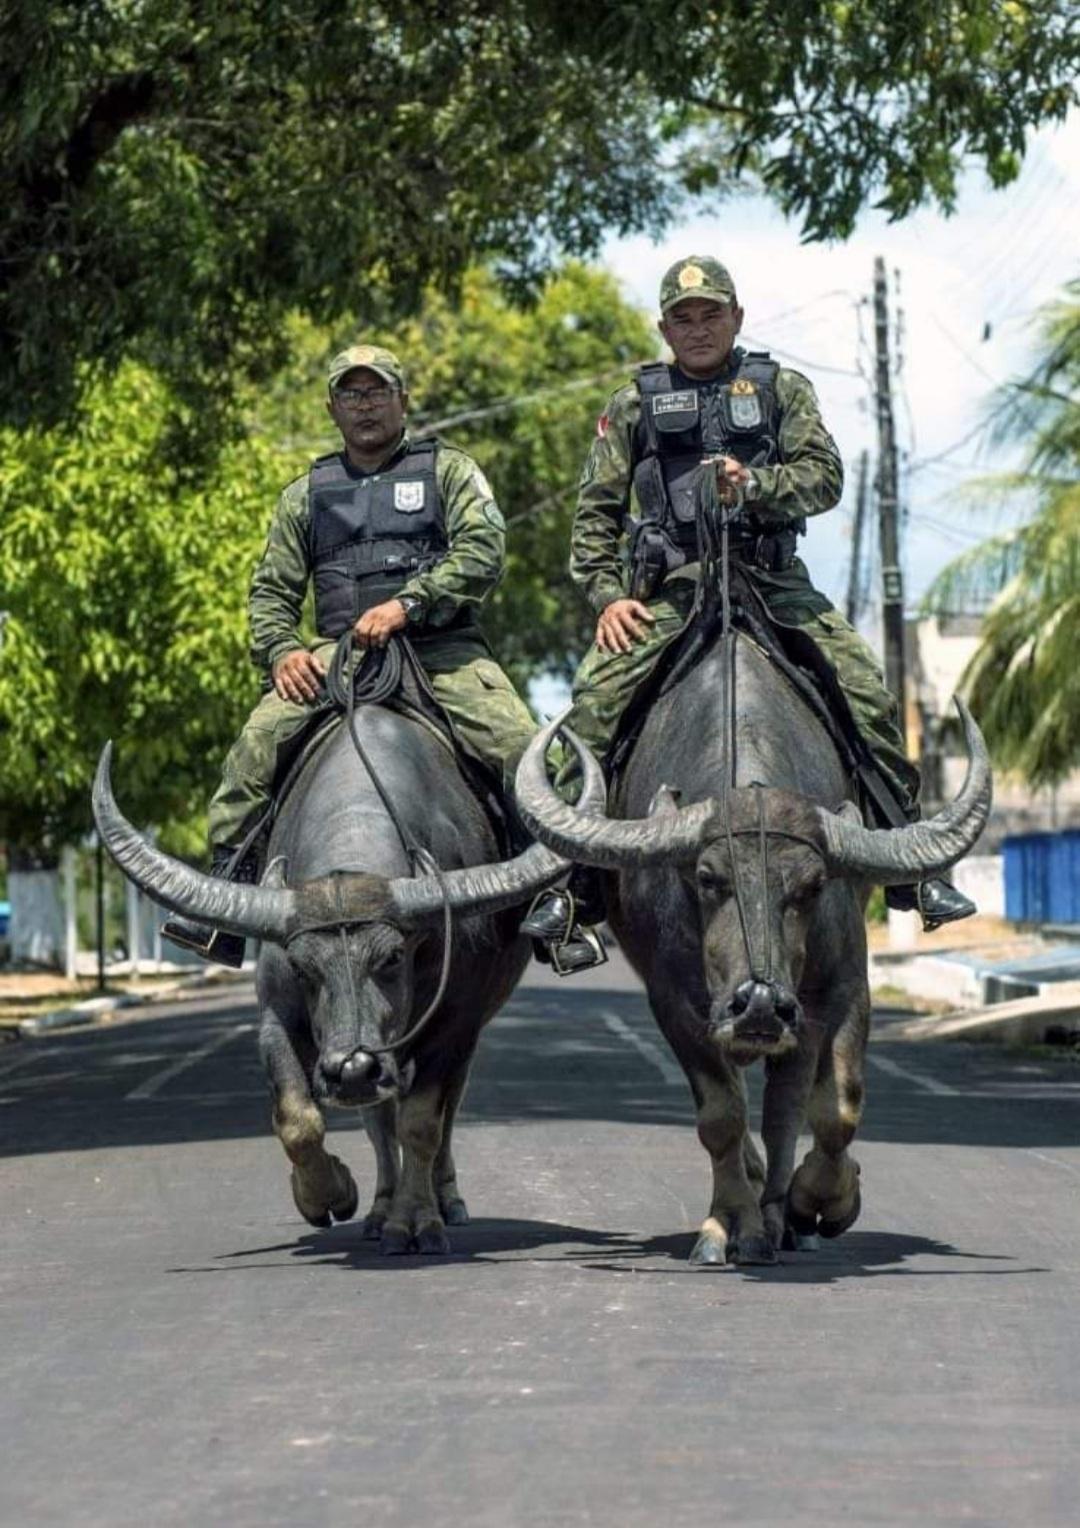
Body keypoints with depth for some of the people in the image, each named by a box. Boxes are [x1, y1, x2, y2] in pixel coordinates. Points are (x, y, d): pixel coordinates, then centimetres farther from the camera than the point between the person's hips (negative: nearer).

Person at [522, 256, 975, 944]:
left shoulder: (782, 389, 14)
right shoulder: (635, 405, 14)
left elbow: (825, 476, 1)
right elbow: (595, 513, 11)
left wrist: (755, 485, -18)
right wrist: (608, 595, -4)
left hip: (772, 579, 1)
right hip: (667, 589, 0)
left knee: (868, 694, -15)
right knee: (595, 698, -23)